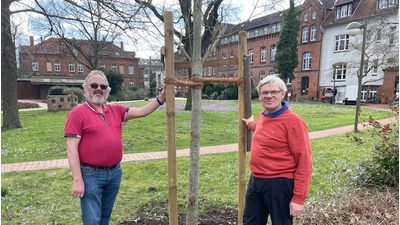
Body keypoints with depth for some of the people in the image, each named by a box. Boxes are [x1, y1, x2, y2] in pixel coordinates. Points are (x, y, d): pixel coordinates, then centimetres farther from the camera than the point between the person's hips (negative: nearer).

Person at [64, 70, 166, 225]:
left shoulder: (116, 110, 7)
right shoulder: (78, 113, -9)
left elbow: (141, 112, 3)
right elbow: (72, 149, -13)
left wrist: (161, 97, -11)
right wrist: (77, 180, -17)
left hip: (115, 172, 5)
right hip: (91, 175, -5)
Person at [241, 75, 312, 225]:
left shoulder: (293, 121, -18)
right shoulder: (262, 117, 5)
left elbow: (304, 162, -18)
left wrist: (298, 198, -19)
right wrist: (251, 125, 36)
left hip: (279, 184, -7)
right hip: (255, 181, 8)